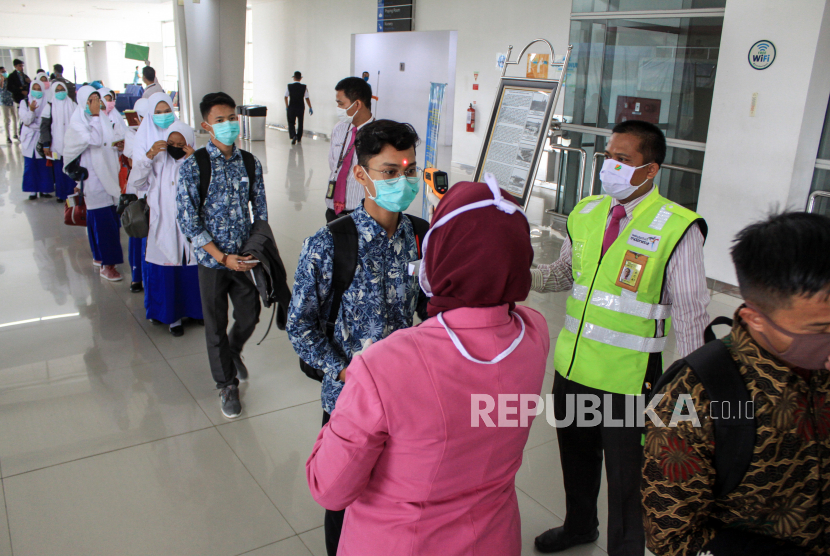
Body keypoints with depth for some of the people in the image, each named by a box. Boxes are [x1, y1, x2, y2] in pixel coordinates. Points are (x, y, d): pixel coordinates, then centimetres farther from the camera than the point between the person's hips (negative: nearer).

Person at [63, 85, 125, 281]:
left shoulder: (104, 118, 11)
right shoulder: (78, 124, -9)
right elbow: (95, 140, -25)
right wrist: (94, 117, -14)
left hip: (109, 175, 7)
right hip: (93, 176, -7)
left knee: (111, 218, 11)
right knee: (102, 218, -9)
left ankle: (100, 256, 27)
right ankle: (107, 265, -5)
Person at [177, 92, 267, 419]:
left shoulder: (250, 163, -1)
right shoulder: (193, 166, -12)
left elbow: (260, 210, 5)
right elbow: (189, 221, -13)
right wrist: (223, 257, -16)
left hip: (245, 257, 3)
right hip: (212, 259, -3)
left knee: (250, 317, 14)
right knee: (216, 326, 10)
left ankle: (233, 351, 48)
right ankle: (227, 384, 31)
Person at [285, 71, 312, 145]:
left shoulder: (289, 86, -6)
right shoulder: (304, 87, -7)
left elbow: (286, 97, 1)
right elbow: (307, 98, -6)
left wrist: (287, 106, 13)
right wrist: (310, 108, 2)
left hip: (291, 107, -1)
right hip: (301, 107, 1)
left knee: (291, 123, 7)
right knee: (300, 123, 16)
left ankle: (293, 136, -16)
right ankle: (299, 138, 23)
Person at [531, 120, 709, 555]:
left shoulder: (677, 227, -13)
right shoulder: (585, 213, 4)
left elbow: (691, 311, -11)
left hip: (628, 377, -5)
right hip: (572, 365, 6)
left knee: (626, 471, 12)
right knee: (576, 455, 24)